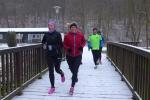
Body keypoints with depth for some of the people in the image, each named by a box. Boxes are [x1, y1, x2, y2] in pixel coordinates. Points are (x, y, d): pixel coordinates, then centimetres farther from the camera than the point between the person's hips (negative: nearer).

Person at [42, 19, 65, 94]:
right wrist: (44, 46, 1)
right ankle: (52, 87, 12)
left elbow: (61, 45, -11)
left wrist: (53, 47, -21)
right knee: (50, 71, 3)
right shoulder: (46, 35, 3)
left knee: (57, 69, 8)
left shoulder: (57, 34, -9)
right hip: (49, 55, 3)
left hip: (57, 55, -3)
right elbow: (43, 42, 20)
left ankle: (62, 74, 45)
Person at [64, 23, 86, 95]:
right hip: (69, 55, 2)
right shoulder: (67, 35, -4)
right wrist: (67, 49, -15)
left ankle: (72, 87, -8)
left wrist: (82, 46, -7)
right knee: (72, 69, 17)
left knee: (75, 71, -10)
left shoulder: (80, 35, -3)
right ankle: (75, 77, 52)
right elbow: (65, 44, 4)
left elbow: (84, 41, 13)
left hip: (78, 55, -1)